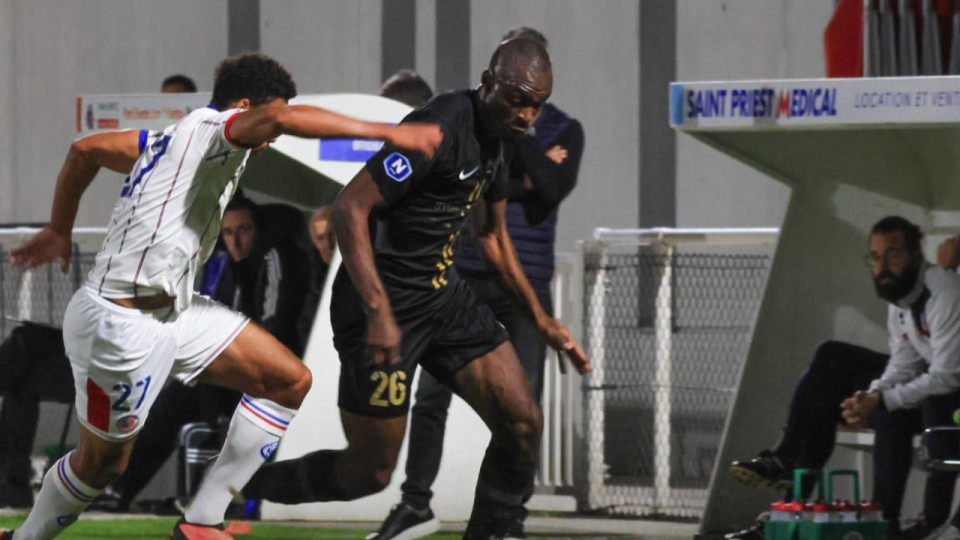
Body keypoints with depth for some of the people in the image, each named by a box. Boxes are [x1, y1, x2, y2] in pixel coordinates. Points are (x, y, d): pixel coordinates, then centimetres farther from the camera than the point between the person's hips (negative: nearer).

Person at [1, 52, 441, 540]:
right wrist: (388, 133, -37)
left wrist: (59, 231, 36)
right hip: (119, 324, -10)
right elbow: (278, 118, -37)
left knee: (290, 380, 4)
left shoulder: (170, 140, 12)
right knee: (102, 463, 6)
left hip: (171, 312, 10)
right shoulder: (210, 128, -15)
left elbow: (85, 149, 24)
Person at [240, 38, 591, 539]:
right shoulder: (440, 128, -23)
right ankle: (233, 495, 17)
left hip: (443, 292, 9)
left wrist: (541, 319, 22)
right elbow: (350, 207, -27)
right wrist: (379, 312, -34)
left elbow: (494, 234, 24)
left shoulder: (497, 139, 7)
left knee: (523, 422, -2)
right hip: (385, 302, -9)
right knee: (370, 471, -2)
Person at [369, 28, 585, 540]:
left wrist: (517, 125, -18)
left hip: (527, 285, 0)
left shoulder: (562, 130, 2)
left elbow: (553, 188, -17)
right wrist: (522, 180, -14)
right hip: (467, 277, 0)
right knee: (431, 393, -3)